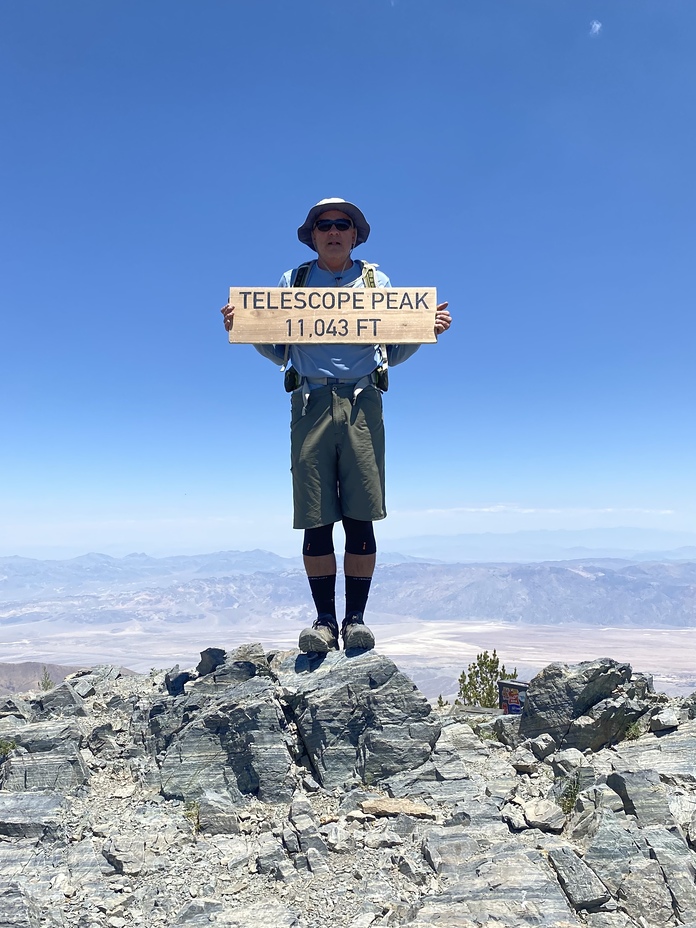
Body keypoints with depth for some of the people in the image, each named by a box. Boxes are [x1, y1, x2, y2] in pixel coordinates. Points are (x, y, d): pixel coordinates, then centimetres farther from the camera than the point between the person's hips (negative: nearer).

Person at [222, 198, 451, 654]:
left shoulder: (376, 280, 19)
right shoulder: (294, 281, 20)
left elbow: (394, 353, 17)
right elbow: (278, 352, 18)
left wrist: (426, 329, 0)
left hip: (362, 404, 0)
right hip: (311, 404, 0)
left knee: (360, 518, -4)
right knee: (316, 519, -3)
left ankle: (356, 618, 7)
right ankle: (325, 619, 7)